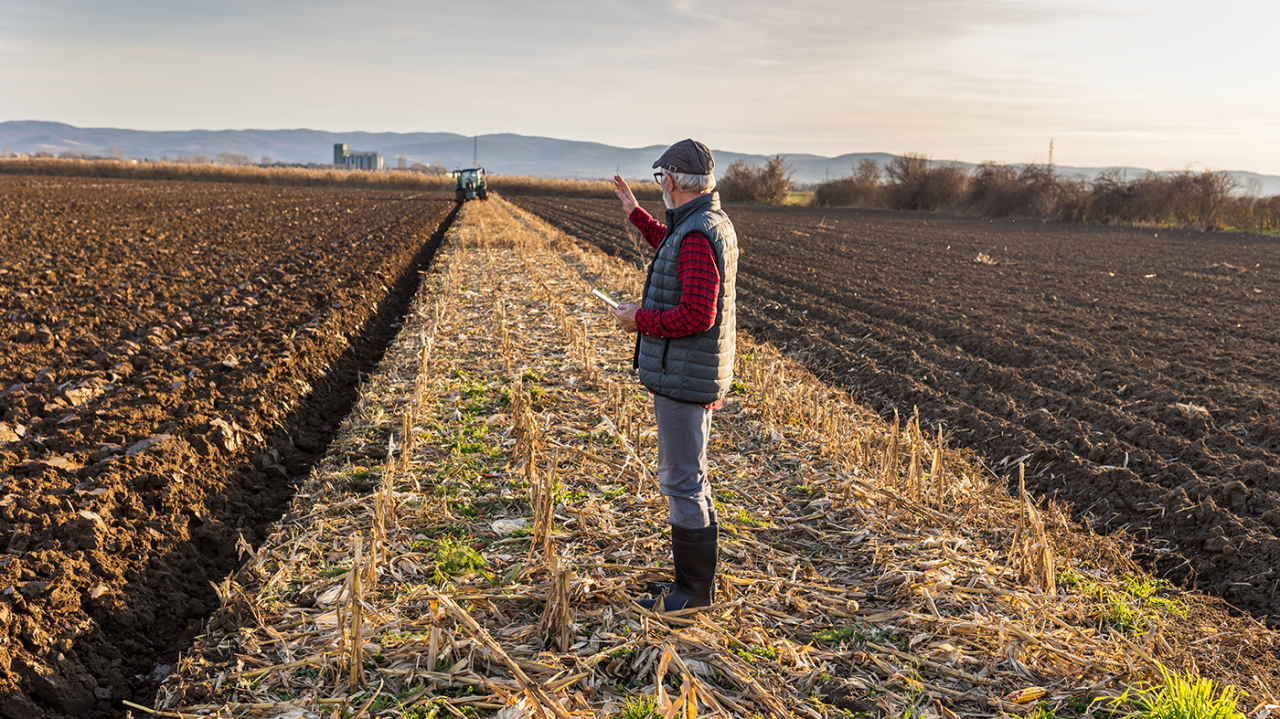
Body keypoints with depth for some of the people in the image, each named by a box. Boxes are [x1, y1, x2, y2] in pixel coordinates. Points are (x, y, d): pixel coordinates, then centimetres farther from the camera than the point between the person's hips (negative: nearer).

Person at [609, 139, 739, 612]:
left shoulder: (698, 235, -22)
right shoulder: (712, 223, 11)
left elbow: (696, 315, -29)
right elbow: (674, 255, 34)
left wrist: (640, 319, -15)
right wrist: (635, 213, 37)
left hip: (683, 378, -11)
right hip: (688, 374, 11)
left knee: (682, 481, -2)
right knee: (686, 476, 19)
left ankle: (694, 590, 10)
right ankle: (695, 579, 31)